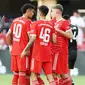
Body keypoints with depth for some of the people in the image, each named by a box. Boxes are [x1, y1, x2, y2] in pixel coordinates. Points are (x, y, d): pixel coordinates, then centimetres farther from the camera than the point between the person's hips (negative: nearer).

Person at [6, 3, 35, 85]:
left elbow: (8, 35, 15)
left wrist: (10, 46, 19)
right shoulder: (28, 21, -10)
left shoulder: (15, 20, 13)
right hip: (23, 52, -7)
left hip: (14, 51, 7)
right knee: (23, 74, -5)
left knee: (16, 74, 12)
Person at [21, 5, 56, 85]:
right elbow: (54, 41, 5)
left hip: (37, 54, -5)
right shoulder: (51, 25, 9)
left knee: (34, 75, -1)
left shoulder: (36, 24, -5)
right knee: (49, 75, 4)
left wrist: (25, 50, -5)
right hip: (48, 54, 5)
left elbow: (33, 39, -14)